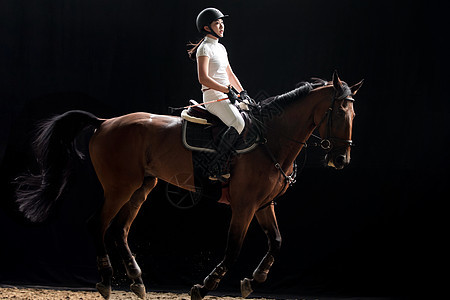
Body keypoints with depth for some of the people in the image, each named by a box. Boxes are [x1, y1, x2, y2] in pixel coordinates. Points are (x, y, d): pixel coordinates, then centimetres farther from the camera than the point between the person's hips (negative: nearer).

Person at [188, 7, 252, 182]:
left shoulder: (221, 48, 20)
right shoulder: (205, 48, -8)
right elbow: (203, 78, -19)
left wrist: (242, 92, 14)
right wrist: (227, 90, -20)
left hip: (227, 96, 10)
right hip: (213, 96, -10)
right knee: (238, 123, -30)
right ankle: (217, 167, -28)